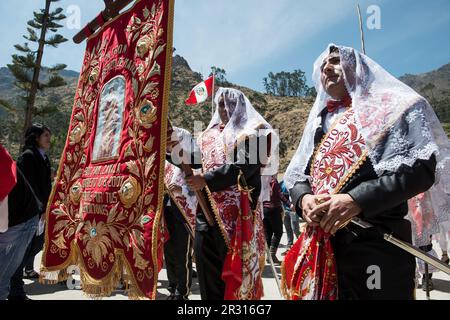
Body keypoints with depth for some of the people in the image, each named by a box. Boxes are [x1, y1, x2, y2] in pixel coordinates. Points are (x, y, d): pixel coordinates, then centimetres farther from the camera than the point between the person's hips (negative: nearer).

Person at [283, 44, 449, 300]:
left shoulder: (392, 105, 3)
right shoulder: (319, 120, 19)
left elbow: (421, 166, -11)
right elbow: (296, 172, 16)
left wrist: (356, 200, -22)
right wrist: (303, 198, -7)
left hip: (376, 242, -5)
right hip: (321, 242, 5)